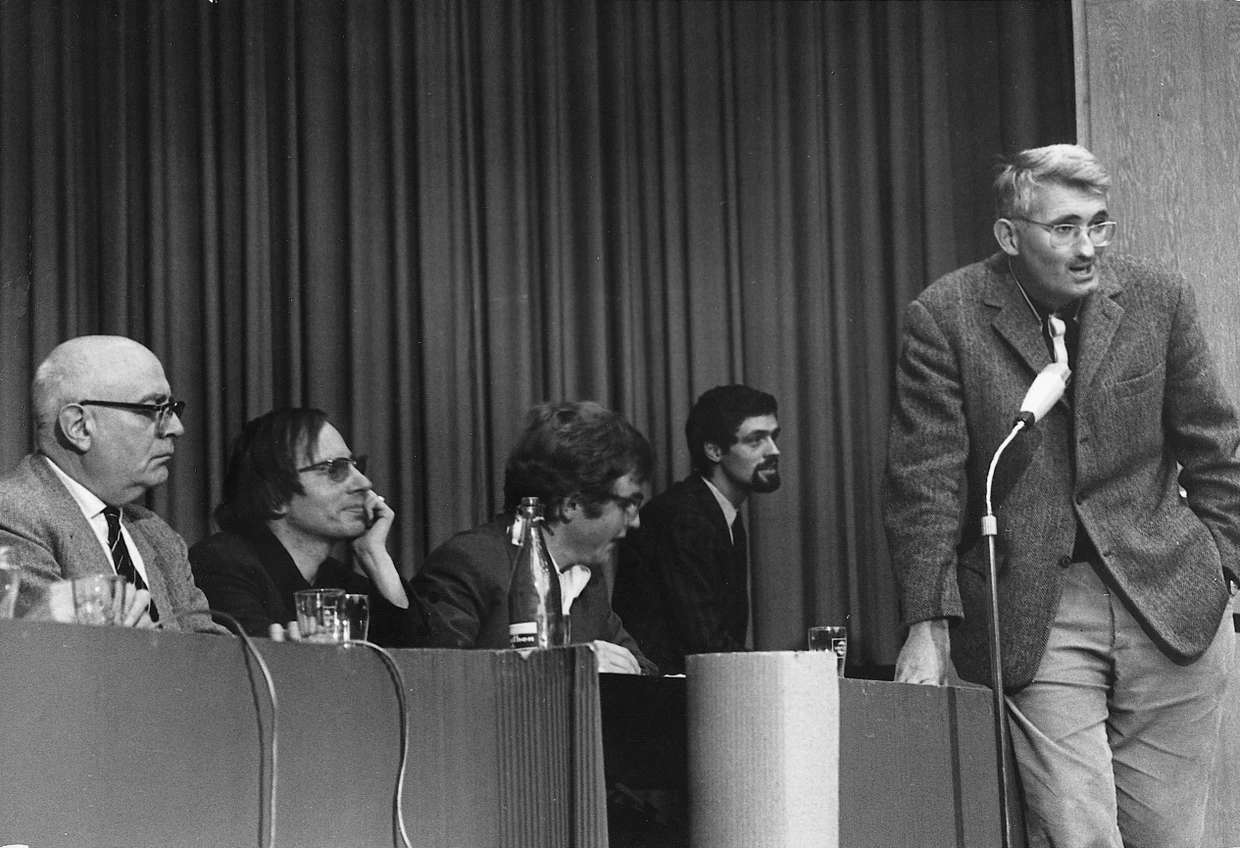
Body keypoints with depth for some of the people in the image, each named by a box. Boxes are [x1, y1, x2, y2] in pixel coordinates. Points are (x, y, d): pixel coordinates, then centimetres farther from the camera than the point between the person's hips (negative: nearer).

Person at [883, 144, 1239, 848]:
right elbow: (926, 481, -6)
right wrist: (928, 623, -11)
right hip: (1031, 617, -2)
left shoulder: (1158, 297, 3)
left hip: (1167, 601, 3)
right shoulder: (946, 319, -5)